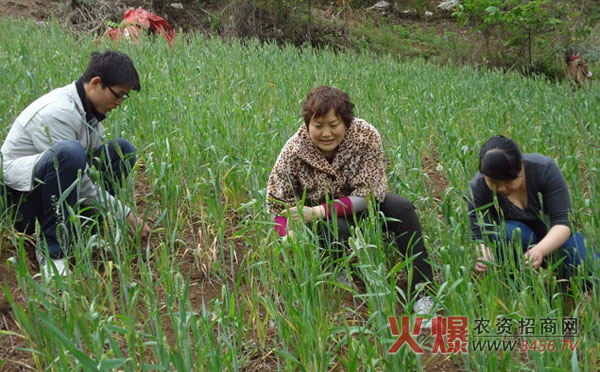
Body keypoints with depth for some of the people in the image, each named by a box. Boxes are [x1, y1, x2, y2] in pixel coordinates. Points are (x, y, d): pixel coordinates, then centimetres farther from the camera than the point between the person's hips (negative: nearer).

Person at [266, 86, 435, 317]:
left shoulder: (366, 137, -20)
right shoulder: (293, 153, -19)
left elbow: (368, 194, -22)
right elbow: (280, 207, -13)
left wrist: (316, 212, -31)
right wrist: (290, 237, -36)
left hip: (360, 210, 2)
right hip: (321, 227, -2)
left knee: (402, 208, -26)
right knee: (337, 228, -37)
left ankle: (423, 290, -23)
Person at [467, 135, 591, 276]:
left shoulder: (545, 169, -25)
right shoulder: (477, 188, -23)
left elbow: (563, 222, -28)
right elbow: (481, 237, -23)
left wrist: (541, 250, -48)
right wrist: (483, 257, -48)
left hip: (555, 240, 1)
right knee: (509, 231, -35)